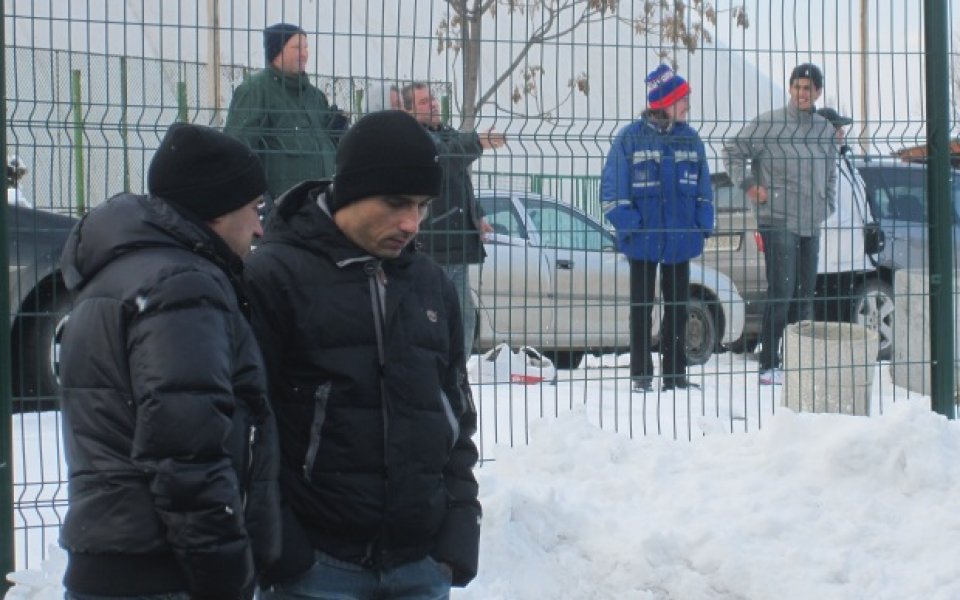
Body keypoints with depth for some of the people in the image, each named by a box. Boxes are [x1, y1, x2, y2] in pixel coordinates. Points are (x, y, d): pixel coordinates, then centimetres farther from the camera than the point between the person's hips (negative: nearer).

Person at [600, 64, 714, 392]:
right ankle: (641, 374, 10)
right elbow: (613, 187, -7)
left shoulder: (690, 138, 6)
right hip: (643, 239, -4)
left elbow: (703, 187, 12)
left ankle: (675, 373, 17)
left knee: (678, 306, 9)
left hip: (681, 239, 4)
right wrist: (628, 224, -15)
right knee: (642, 307, 5)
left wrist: (703, 224, 2)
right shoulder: (631, 138, -7)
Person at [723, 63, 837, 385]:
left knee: (805, 295, 9)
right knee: (781, 292, -12)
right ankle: (769, 366, -9)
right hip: (778, 221, -6)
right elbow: (733, 150, -2)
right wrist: (748, 186, -7)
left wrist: (827, 205, 16)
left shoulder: (826, 130, 13)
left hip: (811, 224, 6)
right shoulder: (769, 124, -6)